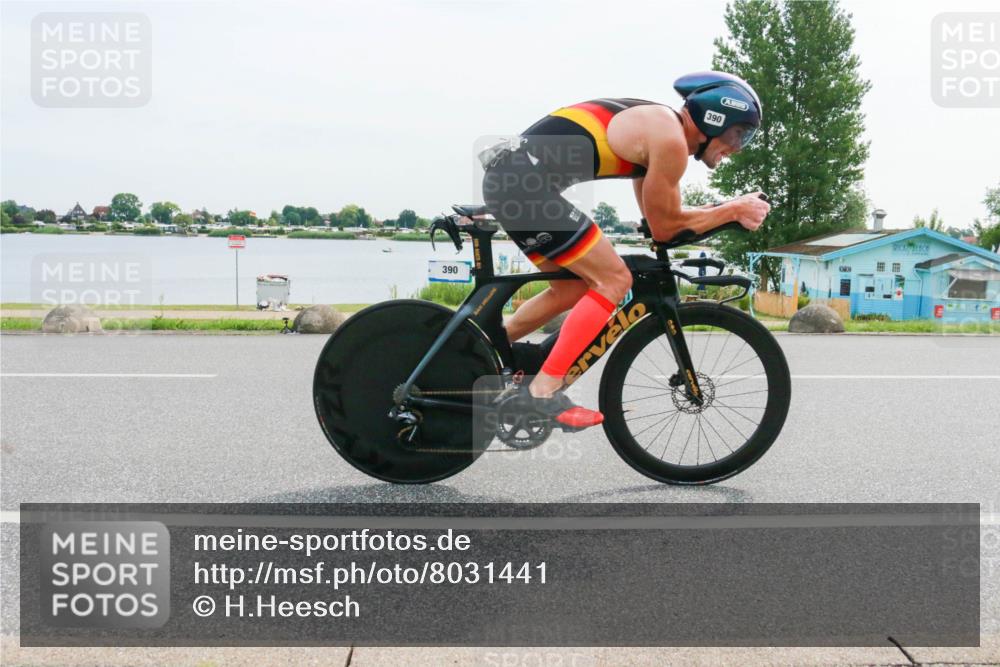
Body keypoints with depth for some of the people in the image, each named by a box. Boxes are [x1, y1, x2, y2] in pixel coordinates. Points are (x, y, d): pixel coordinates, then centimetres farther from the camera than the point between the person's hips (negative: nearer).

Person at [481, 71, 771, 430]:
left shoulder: (656, 125, 20)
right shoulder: (670, 139, -10)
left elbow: (657, 214, 24)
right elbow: (664, 227, -2)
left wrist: (729, 211, 18)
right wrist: (734, 210, 5)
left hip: (507, 177, 10)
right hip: (525, 183, -10)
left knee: (575, 288, 18)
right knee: (613, 280, -6)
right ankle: (544, 390, -7)